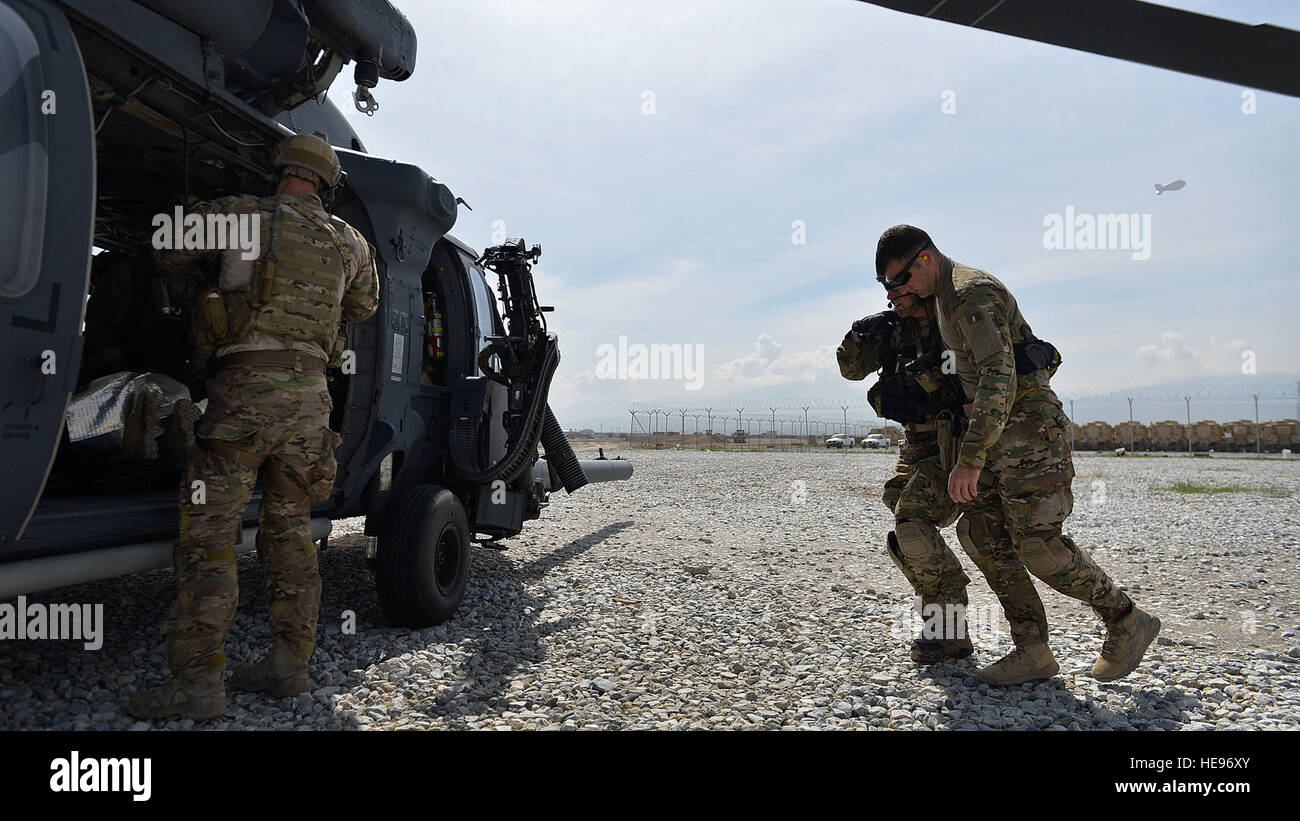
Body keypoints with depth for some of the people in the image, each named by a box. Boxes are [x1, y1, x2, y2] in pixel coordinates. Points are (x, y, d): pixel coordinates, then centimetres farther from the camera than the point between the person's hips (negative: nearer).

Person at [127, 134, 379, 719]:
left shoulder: (244, 214, 4)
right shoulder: (350, 241, 15)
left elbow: (165, 249, 15)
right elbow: (363, 307, 31)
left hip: (246, 386, -5)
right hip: (309, 392, 5)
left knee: (209, 528, -3)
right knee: (288, 526, 12)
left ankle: (198, 678, -4)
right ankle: (289, 662, 15)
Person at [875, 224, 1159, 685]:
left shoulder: (971, 294, -16)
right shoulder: (944, 297, 16)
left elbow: (999, 378, -27)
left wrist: (970, 459, -33)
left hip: (1029, 425, -10)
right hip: (1001, 433, 10)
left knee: (1038, 543, -11)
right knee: (981, 534, 2)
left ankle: (1128, 624, 10)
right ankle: (1032, 651, 5)